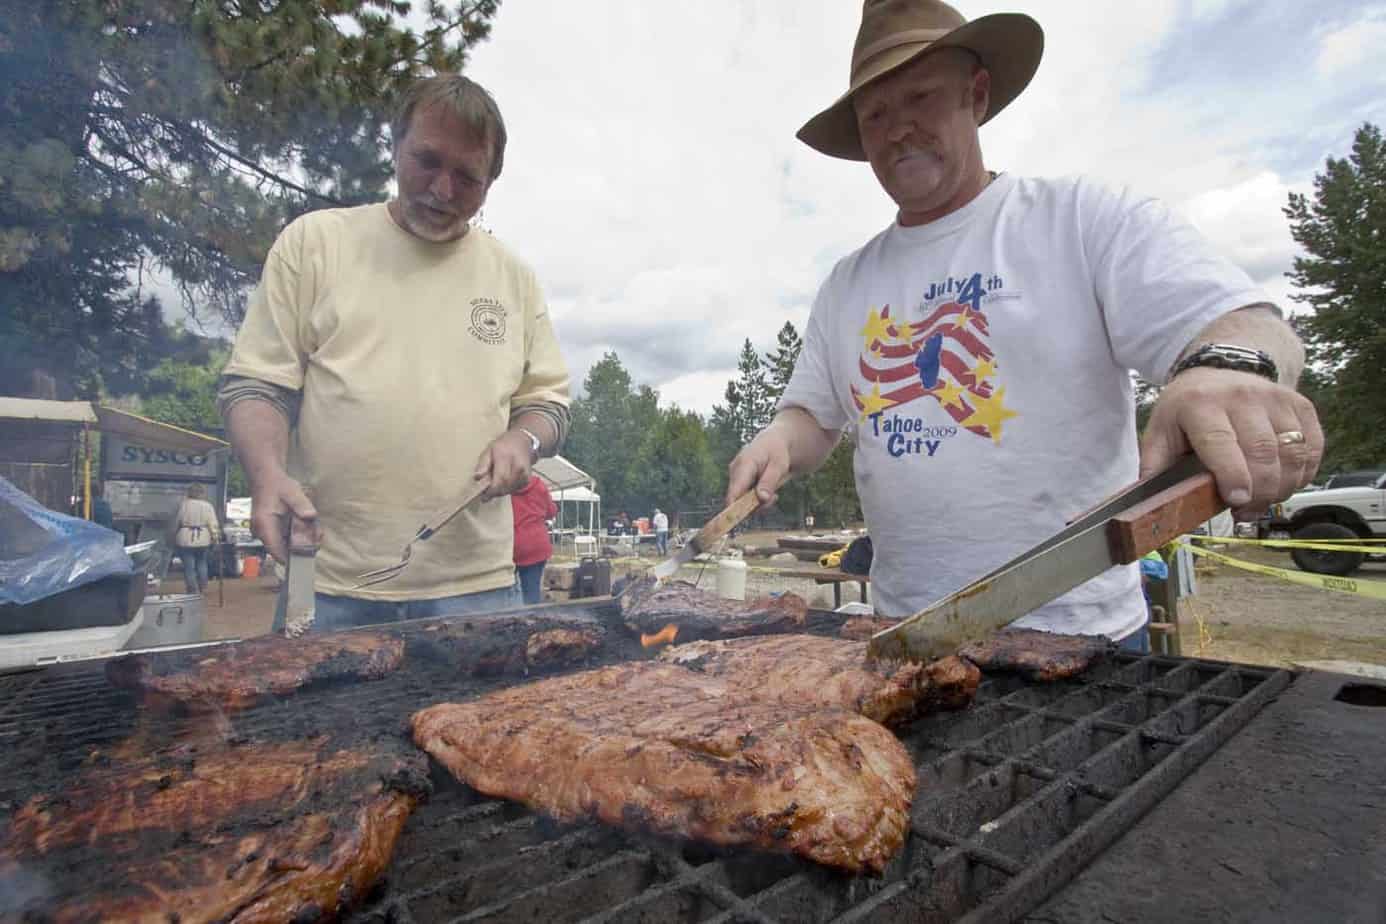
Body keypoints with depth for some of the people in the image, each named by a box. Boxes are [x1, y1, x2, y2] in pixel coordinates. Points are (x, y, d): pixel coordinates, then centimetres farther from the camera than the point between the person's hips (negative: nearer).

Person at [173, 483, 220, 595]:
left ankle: (193, 590, 5)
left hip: (185, 540, -2)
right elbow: (213, 524, -4)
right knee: (201, 563, 19)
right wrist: (215, 538, 4)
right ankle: (202, 586, 18)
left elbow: (176, 523, 1)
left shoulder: (183, 505, -3)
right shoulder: (208, 506, 0)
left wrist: (174, 537, 12)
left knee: (189, 566, 3)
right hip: (203, 540, 2)